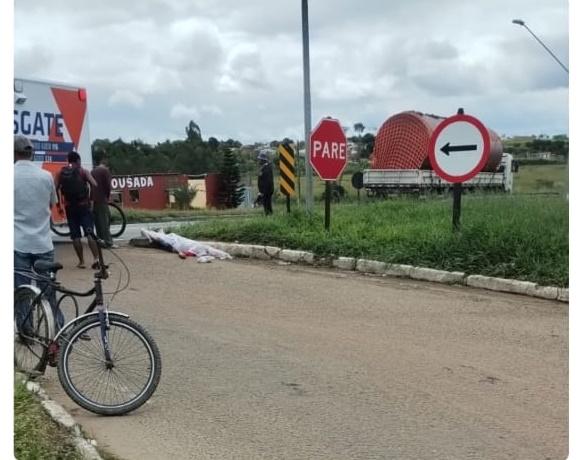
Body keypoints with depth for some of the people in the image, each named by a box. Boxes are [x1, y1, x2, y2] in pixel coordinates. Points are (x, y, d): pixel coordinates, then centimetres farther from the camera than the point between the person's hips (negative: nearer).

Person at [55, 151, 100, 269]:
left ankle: (81, 261, 9)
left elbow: (55, 188, -2)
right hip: (84, 205, -2)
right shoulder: (83, 171, -1)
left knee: (75, 235, 7)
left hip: (70, 207, 2)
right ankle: (96, 258, -16)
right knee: (90, 233, -5)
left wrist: (58, 202, 8)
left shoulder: (61, 173, 6)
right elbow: (95, 185, -12)